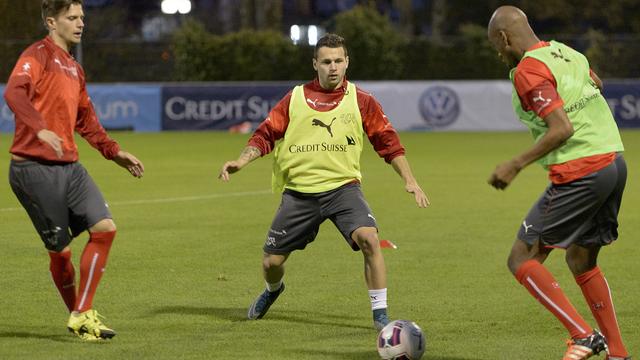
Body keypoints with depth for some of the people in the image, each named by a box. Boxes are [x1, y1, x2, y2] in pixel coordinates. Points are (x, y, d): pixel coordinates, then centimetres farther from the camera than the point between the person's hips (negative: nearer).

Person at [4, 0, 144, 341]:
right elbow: (15, 92, -28)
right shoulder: (39, 55, -8)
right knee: (60, 250, -2)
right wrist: (41, 129, -43)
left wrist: (114, 152, 25)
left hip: (69, 166, 8)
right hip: (35, 168, -8)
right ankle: (78, 315, 17)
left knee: (104, 228, -5)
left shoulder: (74, 69, 19)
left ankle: (82, 315, 1)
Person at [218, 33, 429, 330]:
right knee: (271, 261, 5)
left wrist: (409, 180, -1)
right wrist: (242, 160, -10)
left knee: (369, 238, -27)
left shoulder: (360, 101, 1)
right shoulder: (295, 98, 3)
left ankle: (380, 314, -15)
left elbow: (388, 142, 6)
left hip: (342, 186, -1)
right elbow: (266, 135, 6)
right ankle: (273, 290, 43)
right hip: (298, 191, 1)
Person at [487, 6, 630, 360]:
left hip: (579, 174, -9)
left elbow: (561, 129, -19)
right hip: (615, 163, 9)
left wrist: (515, 165, -15)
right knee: (582, 261, 22)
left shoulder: (528, 70, -11)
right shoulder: (568, 53, 14)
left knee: (522, 259, 0)